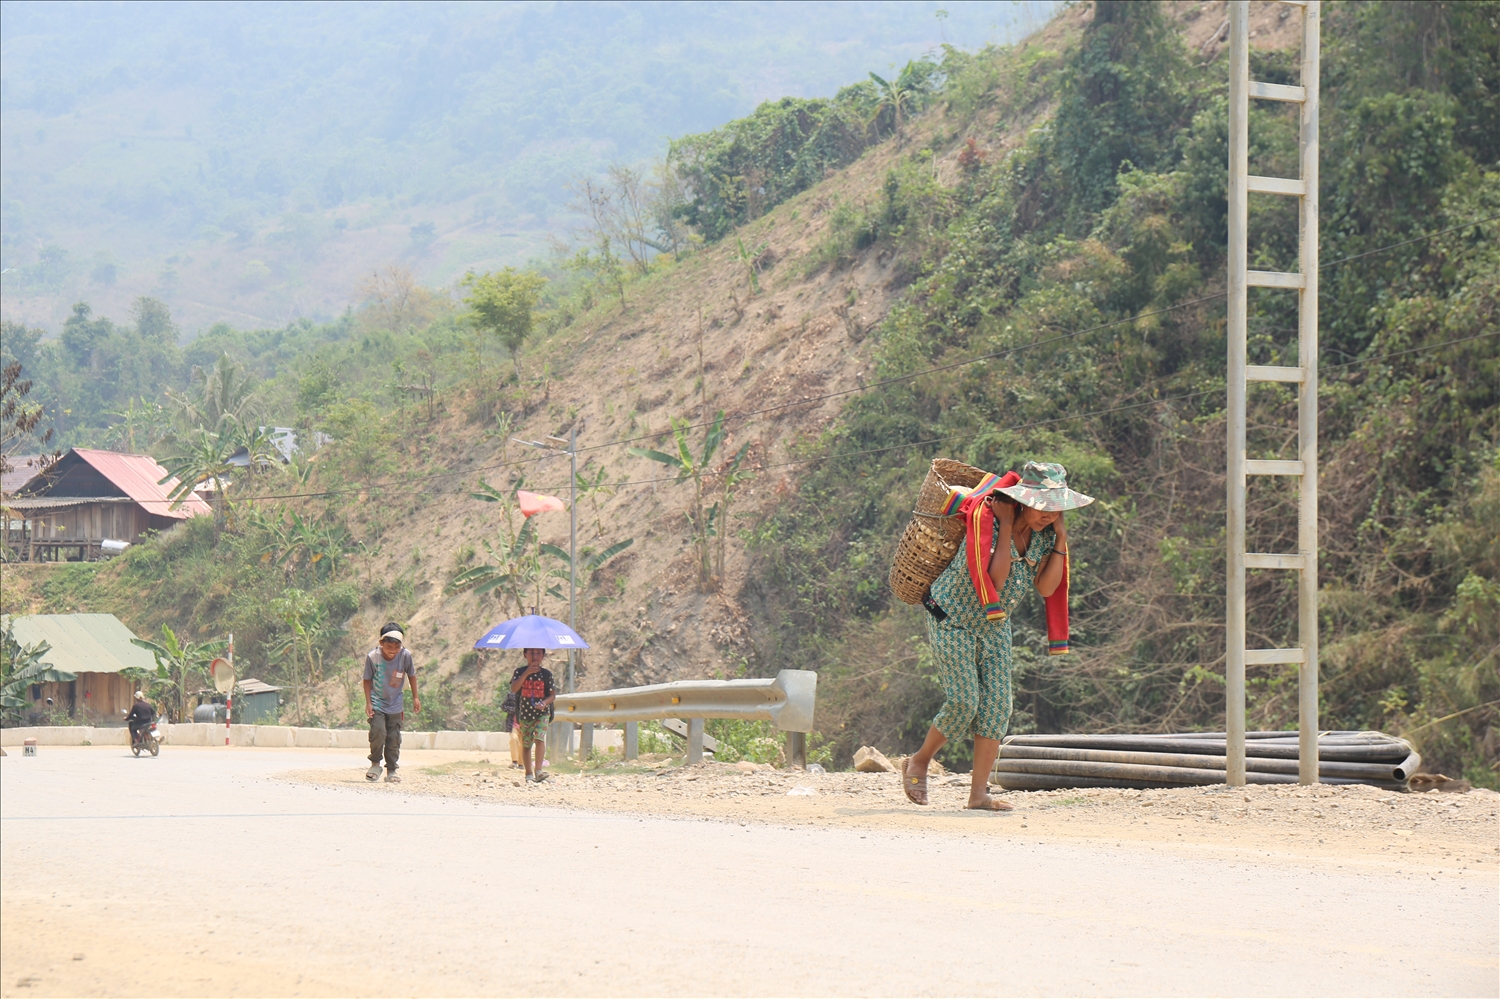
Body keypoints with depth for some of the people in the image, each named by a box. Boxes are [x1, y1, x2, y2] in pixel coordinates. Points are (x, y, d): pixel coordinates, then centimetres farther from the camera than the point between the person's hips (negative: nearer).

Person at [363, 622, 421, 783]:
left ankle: (391, 771, 13)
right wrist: (368, 703, -8)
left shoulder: (405, 655, -15)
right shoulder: (372, 656, -19)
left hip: (396, 705, 2)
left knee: (394, 738, 2)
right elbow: (367, 680, -6)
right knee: (378, 732, -17)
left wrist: (415, 697, 8)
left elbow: (411, 675, 3)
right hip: (377, 703, -2)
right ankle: (375, 764, 4)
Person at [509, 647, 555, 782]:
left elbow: (553, 695, 3)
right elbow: (513, 689, -13)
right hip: (524, 713, 2)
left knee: (539, 738, -21)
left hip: (542, 713, -2)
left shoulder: (546, 674, 1)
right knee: (525, 744, 8)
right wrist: (527, 673, -20)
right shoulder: (520, 672, 2)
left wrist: (544, 702, -18)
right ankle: (529, 773, 20)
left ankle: (538, 770, -28)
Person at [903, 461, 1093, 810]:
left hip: (994, 625, 6)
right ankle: (919, 762, 12)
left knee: (996, 704, -4)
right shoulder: (986, 519, -24)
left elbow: (1045, 588, -9)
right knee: (963, 701, -13)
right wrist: (1006, 526, -30)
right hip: (952, 619, -6)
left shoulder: (1045, 534, -4)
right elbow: (993, 581, -32)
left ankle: (979, 792, -1)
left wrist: (1061, 540, -15)